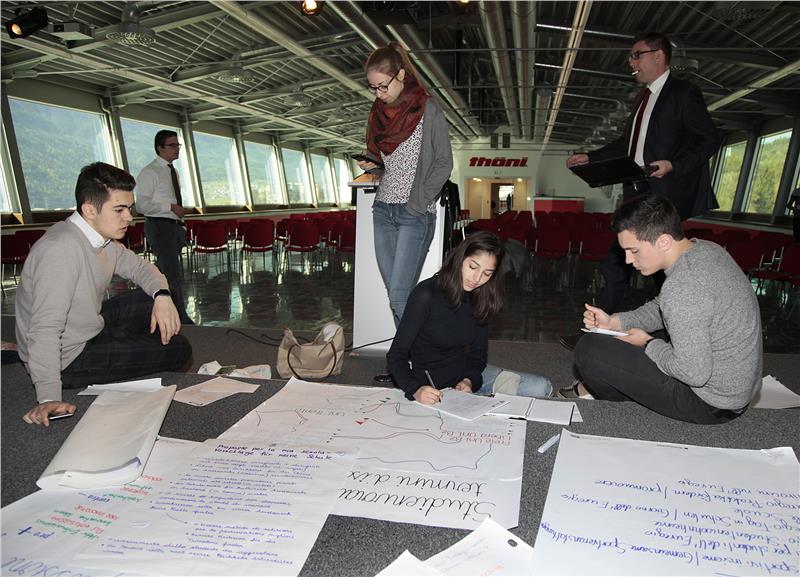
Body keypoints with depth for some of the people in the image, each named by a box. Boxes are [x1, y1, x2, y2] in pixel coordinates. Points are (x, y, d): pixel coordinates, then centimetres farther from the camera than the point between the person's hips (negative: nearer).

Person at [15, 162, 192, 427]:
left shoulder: (102, 237, -3)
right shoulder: (62, 249, -30)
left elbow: (139, 266, 11)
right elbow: (45, 328, -34)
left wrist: (162, 295, -11)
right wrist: (48, 398, -38)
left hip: (89, 331, 8)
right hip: (68, 360, -8)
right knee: (177, 349, -7)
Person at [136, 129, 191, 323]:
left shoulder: (173, 172, 17)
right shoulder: (149, 172, -9)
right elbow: (142, 205, -16)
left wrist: (182, 226, 18)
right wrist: (171, 207, -22)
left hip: (175, 227, 8)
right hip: (159, 227, -8)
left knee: (162, 273, 15)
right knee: (174, 276, -11)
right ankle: (181, 320, -7)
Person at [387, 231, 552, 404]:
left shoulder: (480, 299, 1)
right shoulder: (426, 295, -19)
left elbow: (478, 353, 8)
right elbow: (396, 354, -19)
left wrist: (469, 381, -13)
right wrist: (416, 390, -35)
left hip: (468, 375, 7)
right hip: (431, 388, -6)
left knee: (542, 388, -3)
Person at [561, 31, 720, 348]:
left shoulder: (684, 93, -4)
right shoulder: (644, 97, 20)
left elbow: (709, 139, -8)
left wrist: (674, 164, -22)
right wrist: (590, 158, 18)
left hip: (665, 196, -8)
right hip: (635, 194, 8)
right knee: (615, 266, 6)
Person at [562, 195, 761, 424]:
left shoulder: (682, 287, -32)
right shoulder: (704, 249, -1)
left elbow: (694, 373, -30)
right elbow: (662, 309, 12)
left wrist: (648, 344, -14)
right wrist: (613, 322, 2)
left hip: (711, 404, -10)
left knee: (589, 350, -14)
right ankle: (587, 390, 25)